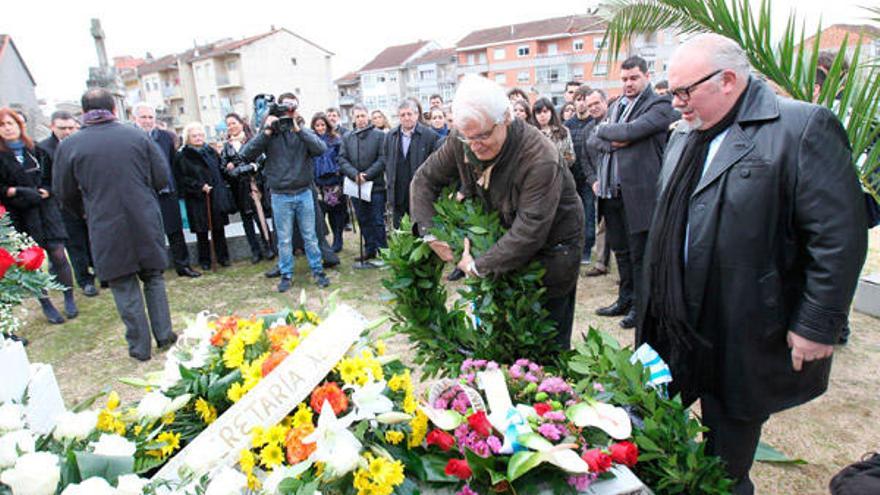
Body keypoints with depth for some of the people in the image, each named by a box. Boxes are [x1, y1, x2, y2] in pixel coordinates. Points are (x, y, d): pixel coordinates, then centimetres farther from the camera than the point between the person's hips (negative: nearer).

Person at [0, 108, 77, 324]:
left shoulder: (35, 149, 6)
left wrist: (46, 190, -5)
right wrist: (18, 191, -17)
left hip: (46, 207, 1)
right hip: (21, 215, -1)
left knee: (57, 253, -3)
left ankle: (69, 299, 9)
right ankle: (46, 305, 14)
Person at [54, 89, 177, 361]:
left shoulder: (68, 146, -4)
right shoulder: (138, 136, -3)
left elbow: (64, 193, 5)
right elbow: (163, 178, 0)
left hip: (107, 228, -1)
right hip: (146, 223, 1)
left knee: (125, 288, 9)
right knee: (153, 278, 17)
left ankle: (140, 346, 17)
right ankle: (164, 334, 20)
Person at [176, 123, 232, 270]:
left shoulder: (211, 151, 11)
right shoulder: (182, 156, -4)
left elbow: (220, 170, 17)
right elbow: (183, 179, -8)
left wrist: (221, 189, 9)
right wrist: (200, 186, -17)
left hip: (216, 197, 4)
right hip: (197, 200, -4)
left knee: (218, 229, 8)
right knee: (202, 231, 2)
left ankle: (222, 257, 18)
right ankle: (205, 260, 13)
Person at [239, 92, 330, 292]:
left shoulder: (304, 132, 2)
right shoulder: (269, 133, 0)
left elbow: (321, 149, -17)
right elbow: (246, 154, -11)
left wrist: (298, 128, -20)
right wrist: (266, 131, -16)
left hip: (304, 193, 1)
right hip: (280, 196, -1)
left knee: (310, 236, 10)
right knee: (284, 239, 9)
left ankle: (317, 270, 23)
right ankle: (286, 275, 22)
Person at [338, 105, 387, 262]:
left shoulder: (379, 135, -2)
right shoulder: (347, 138, 10)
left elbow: (382, 159, -8)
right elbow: (342, 160, 3)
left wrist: (367, 175, -15)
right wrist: (355, 174, -13)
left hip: (376, 185, -4)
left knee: (378, 221, 1)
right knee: (363, 221, 12)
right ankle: (370, 250, 23)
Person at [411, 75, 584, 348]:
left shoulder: (540, 158, -32)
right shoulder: (462, 142, -14)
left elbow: (530, 231, -33)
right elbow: (425, 179, -1)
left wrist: (479, 266, -27)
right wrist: (429, 232, -11)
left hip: (552, 246, -5)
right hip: (505, 237, 5)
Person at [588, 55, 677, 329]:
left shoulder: (659, 106, -4)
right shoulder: (616, 106, 17)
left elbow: (630, 131, -19)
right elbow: (593, 140, 11)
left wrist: (603, 129, -2)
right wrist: (611, 143, -9)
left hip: (638, 191, -7)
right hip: (611, 190, 7)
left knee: (639, 252, 2)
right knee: (620, 249, 15)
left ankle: (640, 306, 15)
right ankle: (625, 299, 29)